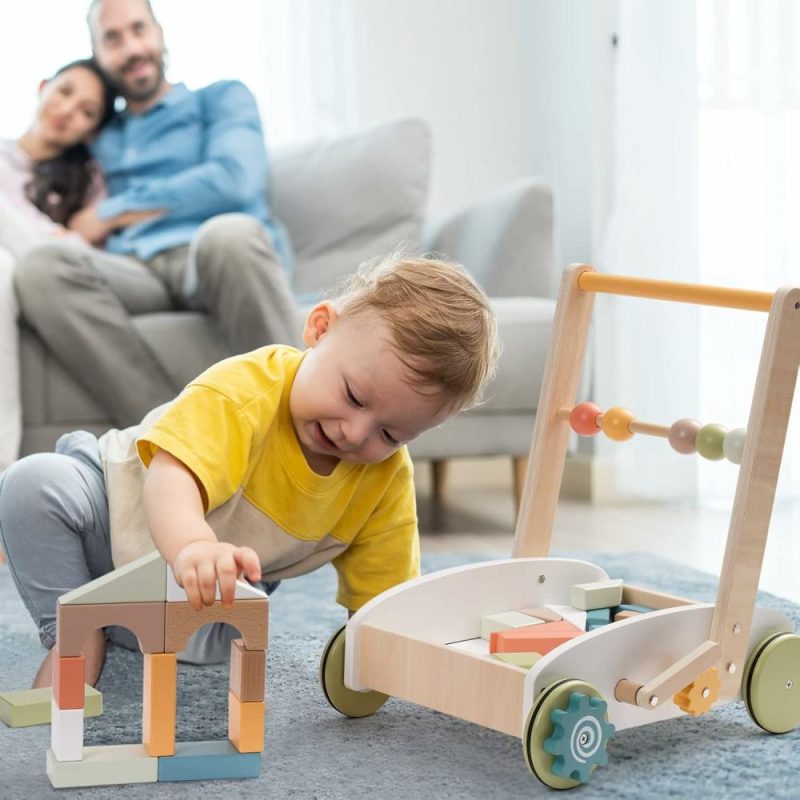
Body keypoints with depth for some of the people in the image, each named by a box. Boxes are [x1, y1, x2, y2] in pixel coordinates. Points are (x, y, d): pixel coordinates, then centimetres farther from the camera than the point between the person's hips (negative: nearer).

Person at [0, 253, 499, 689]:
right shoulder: (245, 391, -37)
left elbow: (379, 596, -12)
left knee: (200, 647, -23)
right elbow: (170, 477, -53)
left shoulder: (389, 481, -19)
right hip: (125, 507, -5)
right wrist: (192, 546, -73)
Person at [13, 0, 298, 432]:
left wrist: (113, 212, 3)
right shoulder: (100, 138, 33)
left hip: (212, 263, -3)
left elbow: (234, 180, -1)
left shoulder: (222, 98, 19)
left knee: (230, 233, -41)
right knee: (41, 266, -31)